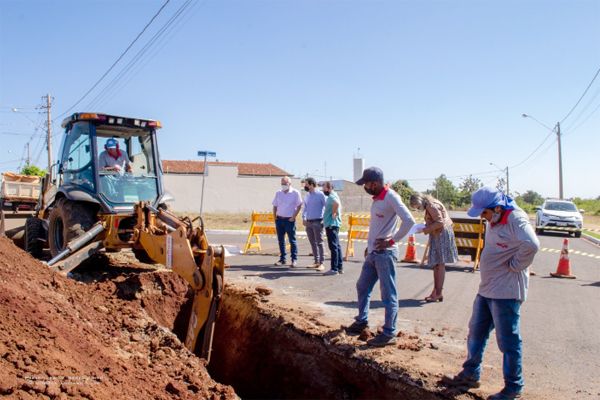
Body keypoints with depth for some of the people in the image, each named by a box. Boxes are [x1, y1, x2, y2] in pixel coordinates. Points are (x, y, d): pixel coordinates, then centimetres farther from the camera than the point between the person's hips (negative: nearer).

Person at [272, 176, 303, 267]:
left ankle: (294, 260, 5)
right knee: (280, 240, 8)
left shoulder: (295, 193, -4)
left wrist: (293, 217, -10)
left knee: (292, 240, -1)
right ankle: (282, 259, 16)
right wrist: (275, 217, 5)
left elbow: (299, 206, -5)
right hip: (279, 219, 5)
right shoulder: (278, 193, 8)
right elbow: (275, 206, 13)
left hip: (289, 220, -4)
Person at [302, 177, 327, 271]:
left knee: (319, 243, -6)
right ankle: (316, 262, 20)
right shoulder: (307, 195, 13)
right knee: (312, 243, 11)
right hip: (308, 222, 7)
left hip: (317, 222, -7)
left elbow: (326, 206, -9)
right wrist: (304, 218, 7)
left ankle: (321, 263, -4)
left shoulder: (320, 194, -8)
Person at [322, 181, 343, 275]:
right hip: (333, 224, 11)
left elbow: (337, 203, -36)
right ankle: (340, 267, 18)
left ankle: (334, 269, -5)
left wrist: (333, 214, -24)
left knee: (333, 247, -8)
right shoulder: (332, 196, 17)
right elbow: (337, 204, 29)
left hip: (331, 224, -11)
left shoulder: (331, 197, -15)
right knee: (337, 246, 13)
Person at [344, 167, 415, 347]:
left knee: (388, 295, -1)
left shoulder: (391, 197, -17)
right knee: (362, 287, 19)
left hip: (385, 254, -9)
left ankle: (389, 334, 7)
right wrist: (369, 245, 16)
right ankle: (362, 321, 35)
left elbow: (409, 221, -25)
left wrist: (391, 241, -19)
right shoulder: (376, 198, 12)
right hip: (372, 253, 9)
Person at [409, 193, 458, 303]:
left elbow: (440, 222, -22)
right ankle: (436, 291, 15)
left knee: (440, 264, -8)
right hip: (437, 236, 10)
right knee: (436, 264, 11)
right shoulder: (429, 206, 17)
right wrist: (425, 227, 8)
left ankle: (439, 293, -6)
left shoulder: (431, 205, -15)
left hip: (442, 235, -10)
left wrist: (427, 229, -15)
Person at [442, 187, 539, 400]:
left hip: (506, 291, -9)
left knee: (508, 340, 2)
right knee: (476, 333, 17)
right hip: (487, 288, 10)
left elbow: (531, 245, -35)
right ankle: (470, 375, 31)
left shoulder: (516, 219, -19)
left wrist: (515, 265, -22)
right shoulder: (494, 220, 9)